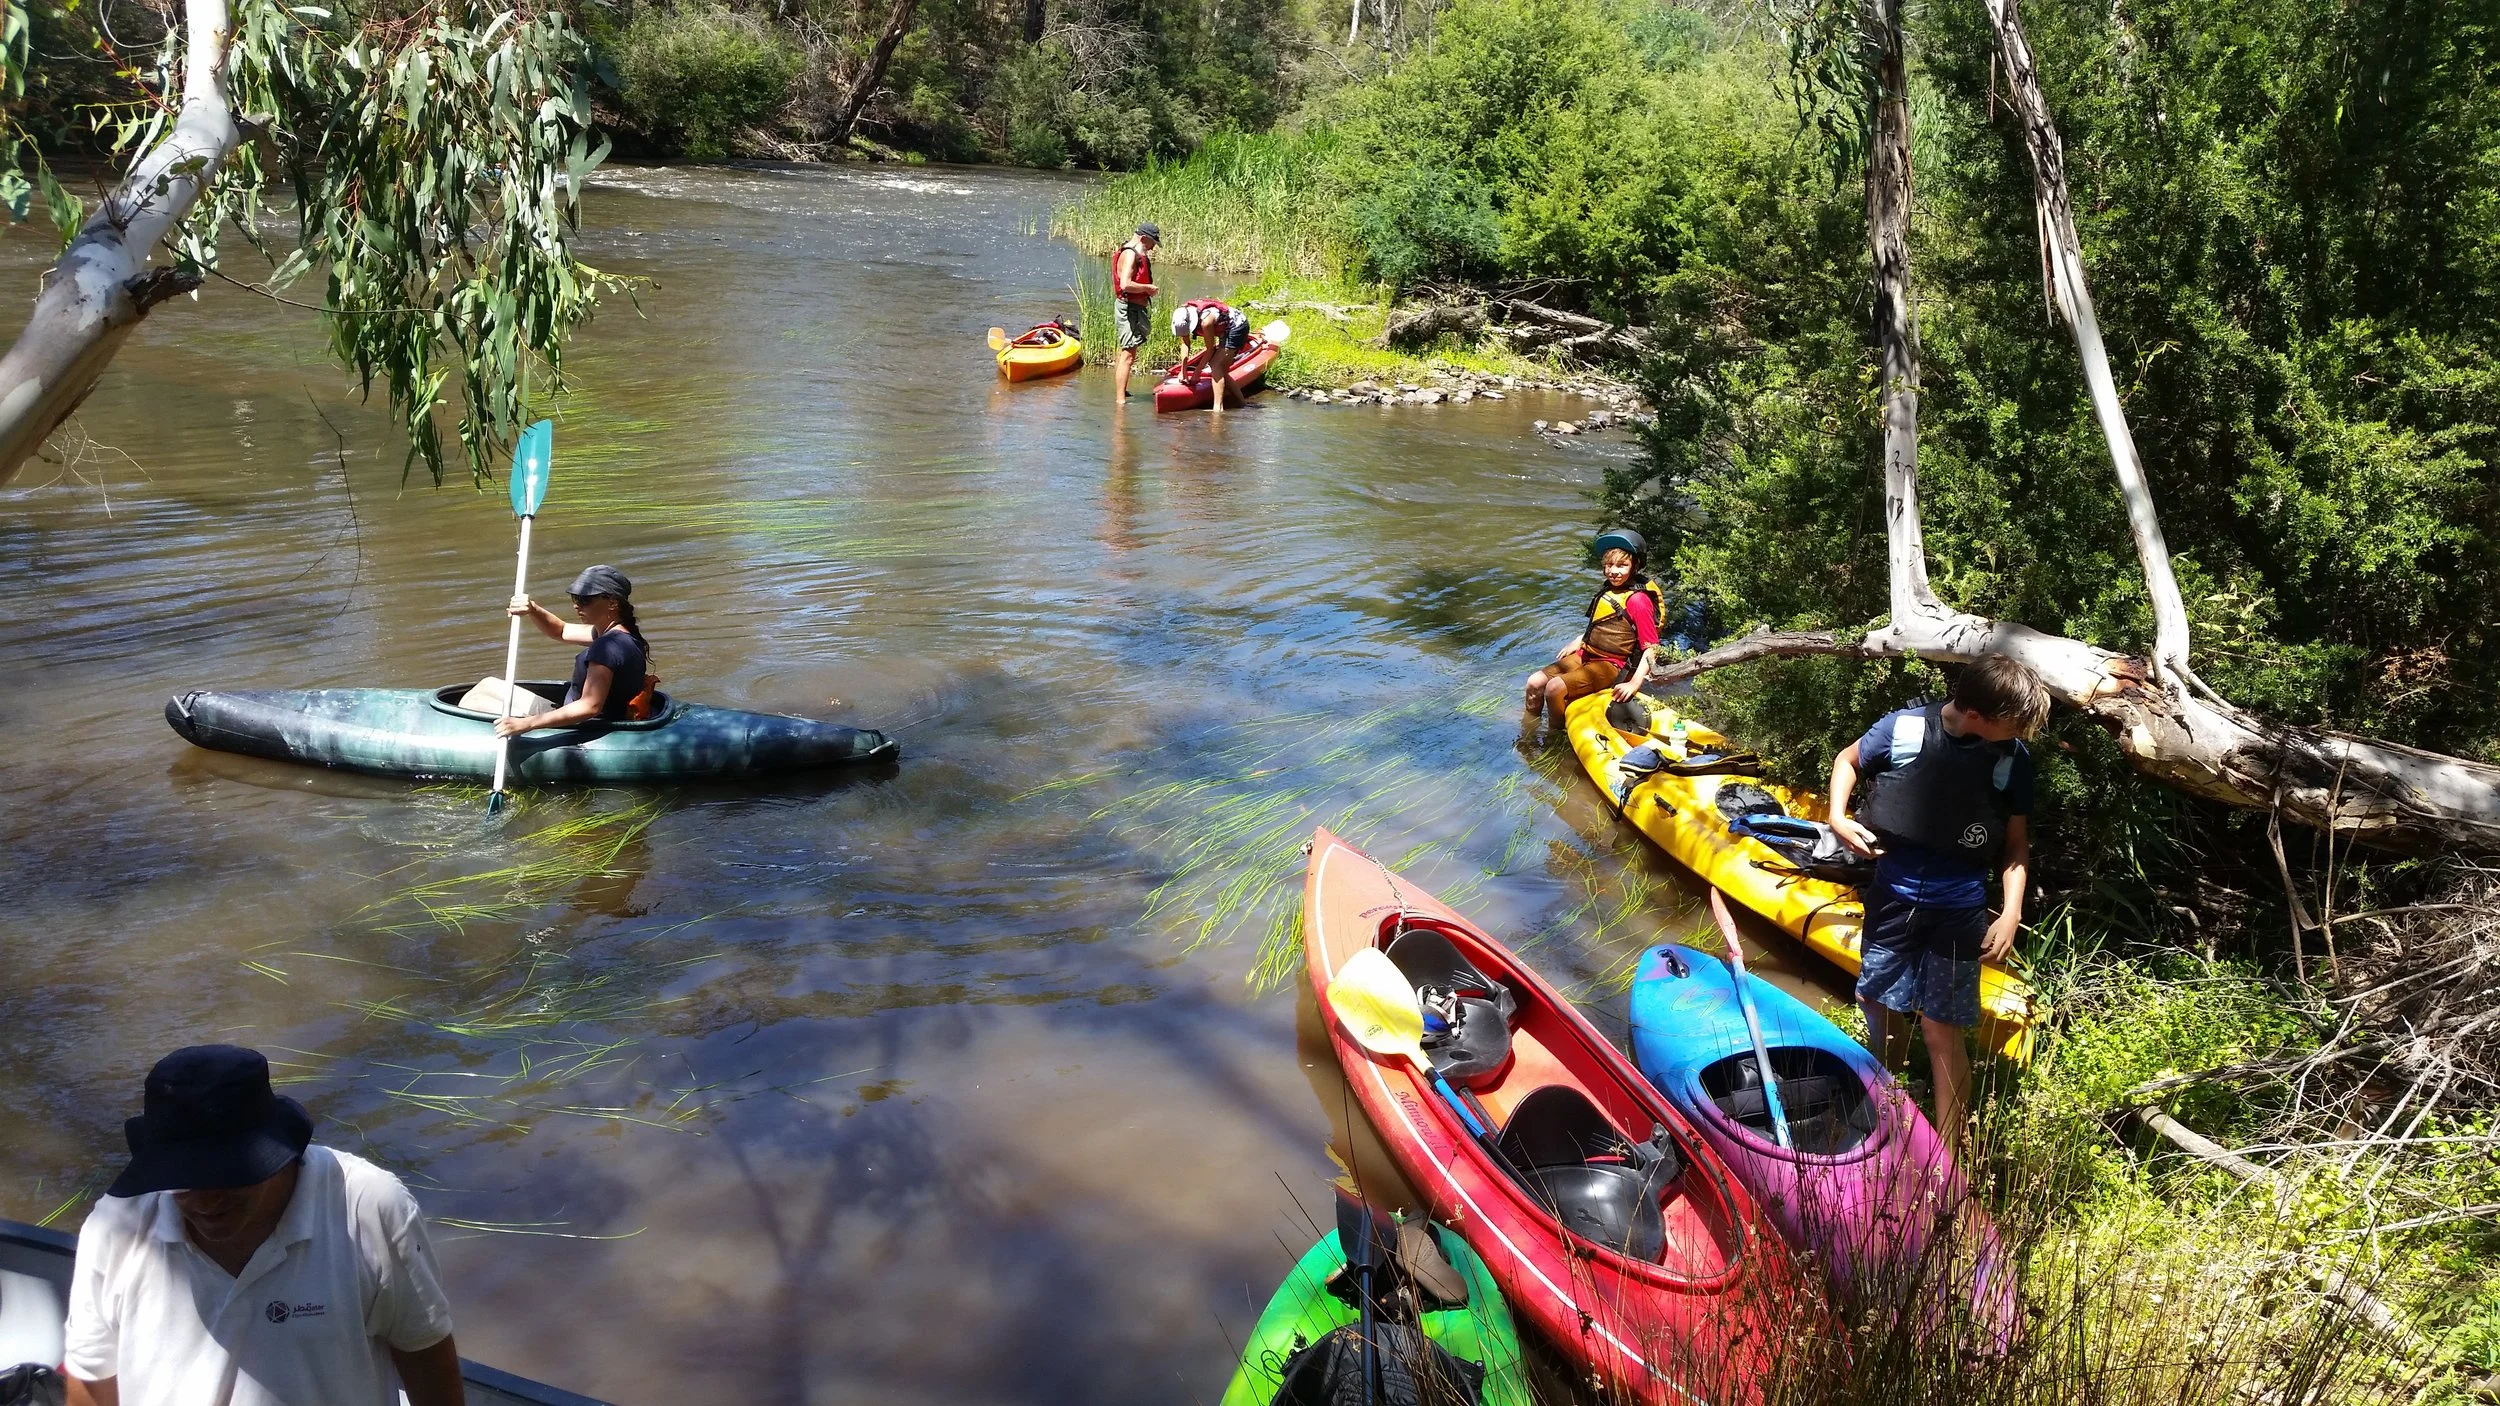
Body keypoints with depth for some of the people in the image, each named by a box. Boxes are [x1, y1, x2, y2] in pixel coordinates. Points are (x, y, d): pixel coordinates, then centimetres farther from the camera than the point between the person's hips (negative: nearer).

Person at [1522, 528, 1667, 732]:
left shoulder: (1637, 600, -17)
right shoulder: (1609, 589, 10)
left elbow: (1651, 647, -18)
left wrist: (1634, 683, -25)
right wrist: (1577, 642, 15)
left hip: (1610, 666, -8)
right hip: (1585, 655, 8)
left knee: (1555, 688, -27)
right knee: (1535, 683, -5)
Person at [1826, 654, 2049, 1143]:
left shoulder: (2014, 758, -10)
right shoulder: (1903, 727, -14)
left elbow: (2016, 842, -1)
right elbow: (1848, 759, 6)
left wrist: (2011, 912, -10)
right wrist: (1838, 815, -9)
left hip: (1959, 907, -1)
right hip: (1894, 893, 1)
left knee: (1941, 1031, -1)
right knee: (1879, 1005, 14)